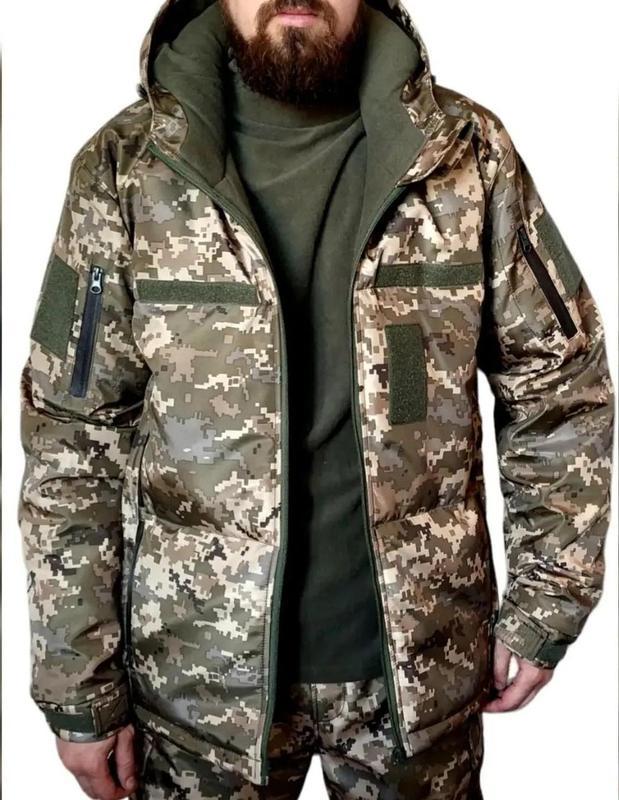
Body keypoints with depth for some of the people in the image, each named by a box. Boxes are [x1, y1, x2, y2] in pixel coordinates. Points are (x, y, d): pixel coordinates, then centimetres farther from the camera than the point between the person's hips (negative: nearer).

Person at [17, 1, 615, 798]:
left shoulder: (469, 155, -8)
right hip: (199, 671, 0)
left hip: (422, 660, 1)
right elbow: (70, 446, -6)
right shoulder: (124, 172, -10)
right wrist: (79, 689, -4)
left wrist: (545, 604, 0)